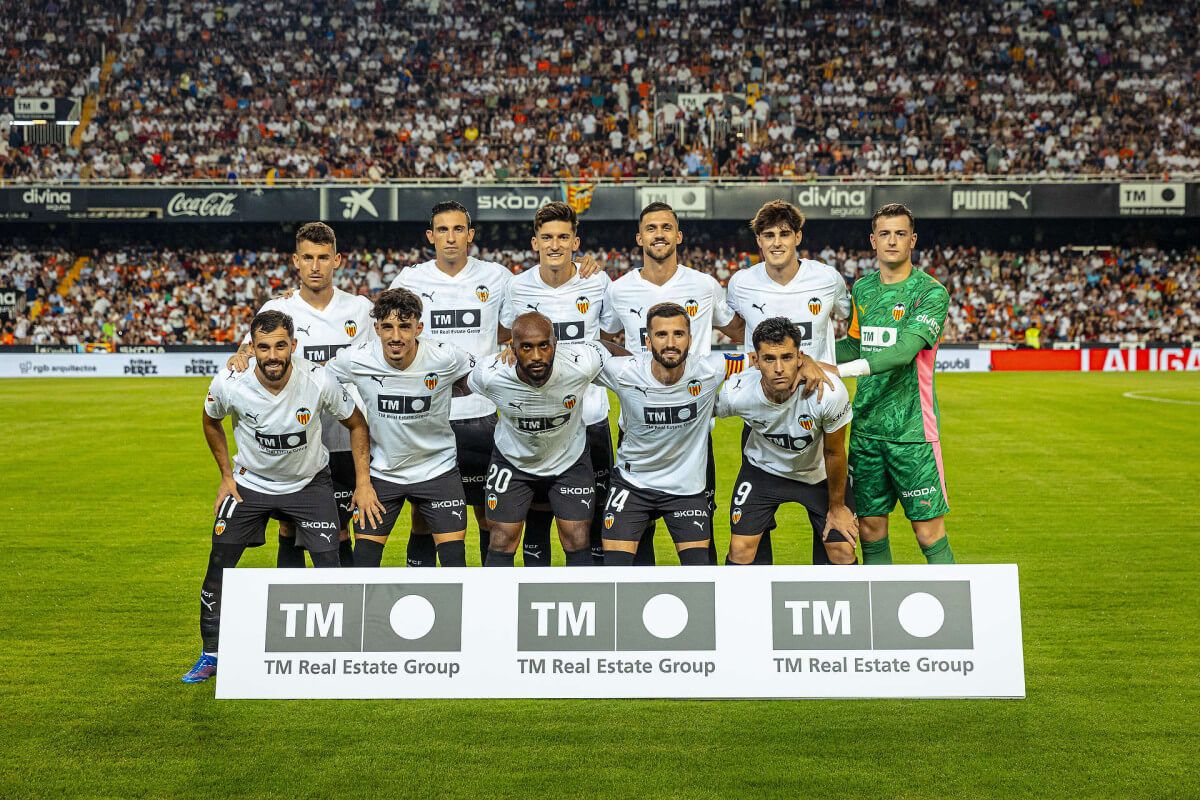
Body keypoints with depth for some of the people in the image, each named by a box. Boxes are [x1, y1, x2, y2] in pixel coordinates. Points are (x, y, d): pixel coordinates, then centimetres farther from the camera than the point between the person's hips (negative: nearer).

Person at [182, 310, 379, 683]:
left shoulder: (318, 380, -25)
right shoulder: (229, 384, -22)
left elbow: (357, 425, -7)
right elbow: (211, 422, 3)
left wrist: (363, 482, -10)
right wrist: (227, 475, 1)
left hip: (309, 482, -1)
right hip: (250, 482, 1)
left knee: (330, 568, -9)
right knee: (218, 567, 0)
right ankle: (210, 655, 22)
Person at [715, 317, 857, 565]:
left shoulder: (829, 393, -35)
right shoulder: (735, 394, -31)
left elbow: (834, 454, -17)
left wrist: (836, 507, -3)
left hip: (819, 472, 0)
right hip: (763, 468, 0)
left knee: (843, 551, -1)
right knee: (740, 549, -7)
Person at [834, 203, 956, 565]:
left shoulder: (931, 292, -7)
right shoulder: (862, 288, 11)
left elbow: (905, 350, -21)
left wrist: (842, 369, -29)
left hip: (911, 429, -5)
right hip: (865, 426, 5)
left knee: (929, 532, -1)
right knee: (869, 528, 9)